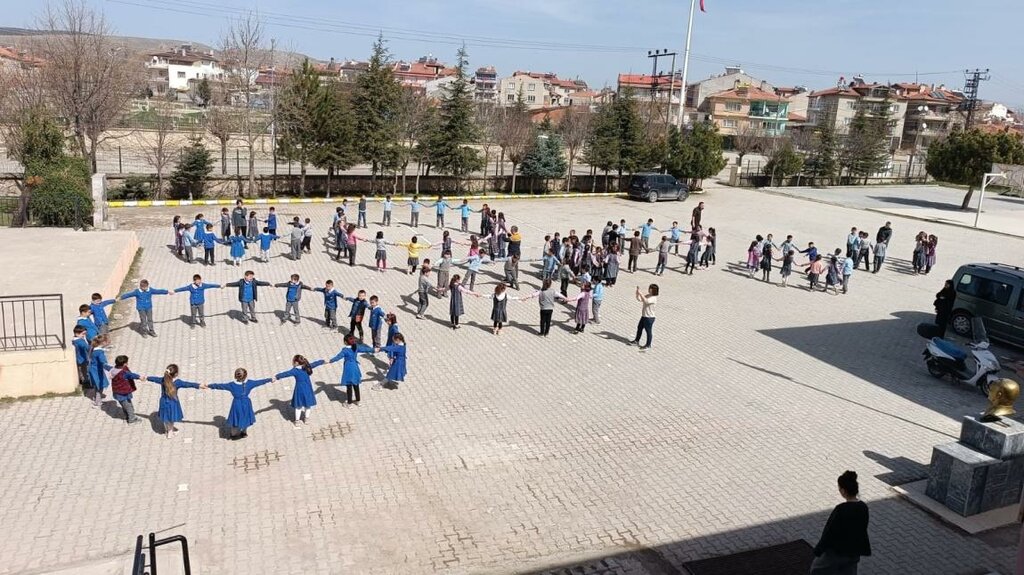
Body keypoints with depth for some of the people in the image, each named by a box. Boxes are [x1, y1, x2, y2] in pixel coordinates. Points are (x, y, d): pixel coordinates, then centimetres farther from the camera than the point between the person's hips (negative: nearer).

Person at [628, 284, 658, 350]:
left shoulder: (654, 298, -22)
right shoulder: (647, 295, 4)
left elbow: (646, 301, -38)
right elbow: (639, 299, 6)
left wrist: (640, 293, -36)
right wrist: (637, 293, -9)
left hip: (649, 318, -9)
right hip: (643, 316, 9)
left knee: (648, 331, 5)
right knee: (639, 328, 21)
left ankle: (648, 345, 20)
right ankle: (636, 341, 39)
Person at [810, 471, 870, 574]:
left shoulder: (841, 510, -29)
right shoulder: (863, 507, -8)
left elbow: (830, 532, -21)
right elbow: (862, 529, 6)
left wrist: (818, 549, -8)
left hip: (837, 551, -6)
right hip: (854, 551, 6)